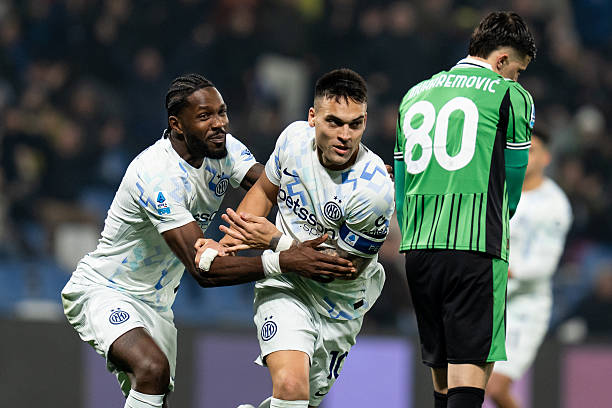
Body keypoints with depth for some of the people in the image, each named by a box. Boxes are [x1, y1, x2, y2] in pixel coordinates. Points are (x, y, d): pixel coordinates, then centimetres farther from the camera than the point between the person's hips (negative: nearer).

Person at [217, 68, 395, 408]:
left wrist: (275, 242, -20)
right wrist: (231, 239, -2)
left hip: (338, 307, -1)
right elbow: (265, 189, 11)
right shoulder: (294, 138, -11)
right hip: (284, 289, 1)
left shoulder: (374, 191, -27)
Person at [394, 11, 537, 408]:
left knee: (441, 369, 13)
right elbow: (513, 177, 9)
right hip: (476, 249, -6)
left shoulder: (415, 95, 18)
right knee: (472, 367, -10)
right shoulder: (511, 96, 1)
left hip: (417, 246, 6)